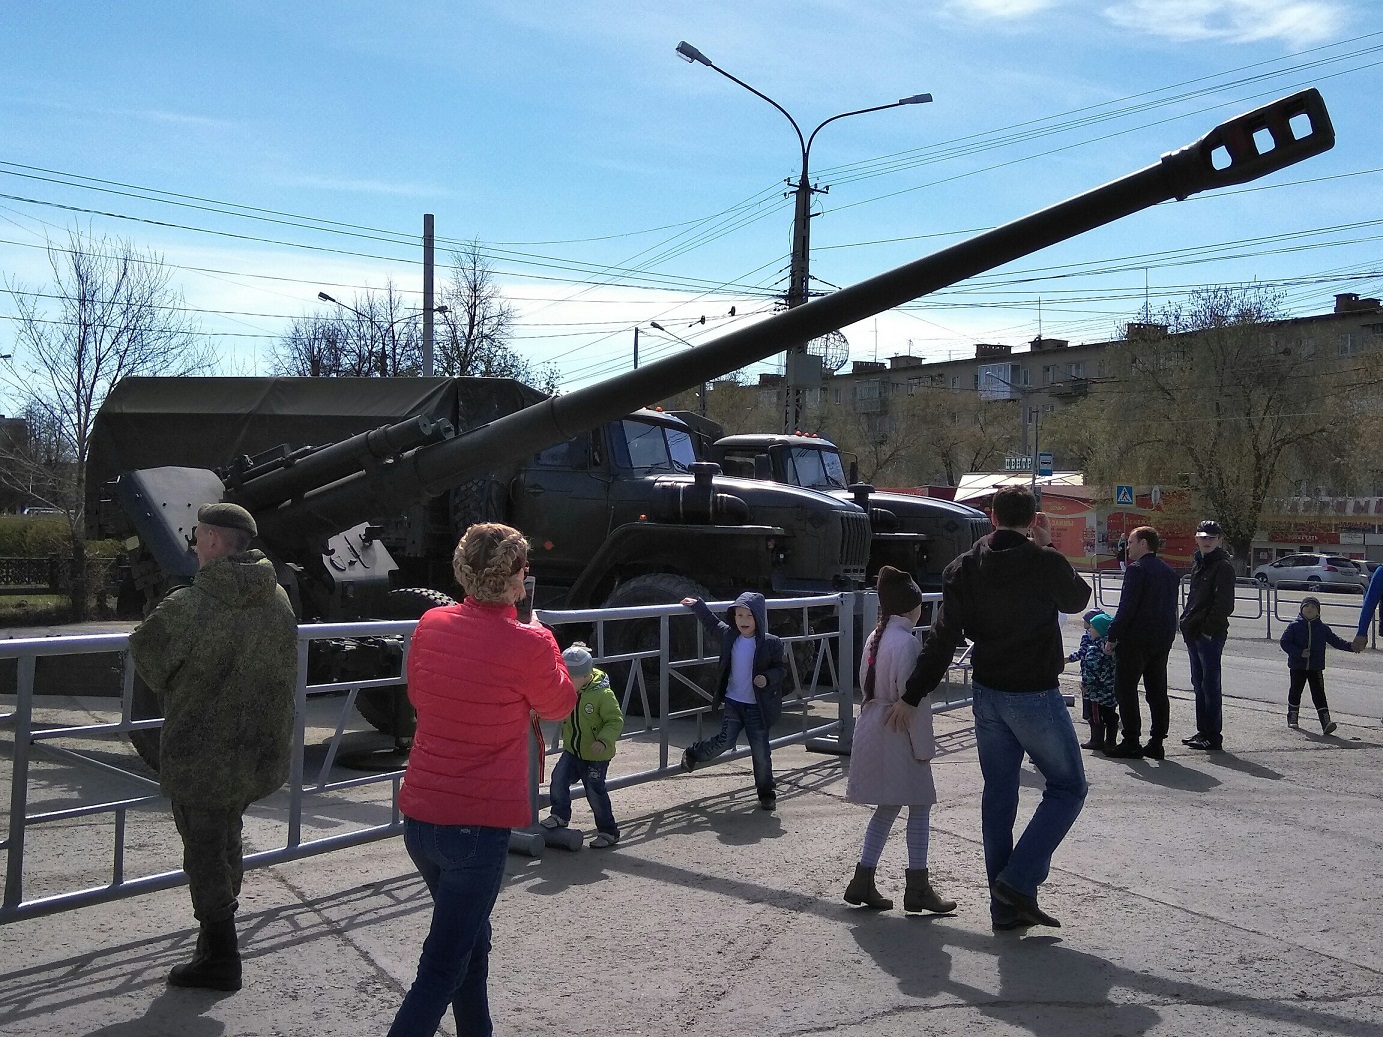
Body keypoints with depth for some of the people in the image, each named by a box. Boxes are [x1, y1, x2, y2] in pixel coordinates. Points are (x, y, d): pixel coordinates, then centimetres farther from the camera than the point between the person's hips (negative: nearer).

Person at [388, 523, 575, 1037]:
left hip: (418, 815, 7)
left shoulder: (431, 624, 0)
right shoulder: (529, 643, -16)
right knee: (443, 968, 2)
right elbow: (558, 706, 4)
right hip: (478, 825, -6)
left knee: (471, 940, 25)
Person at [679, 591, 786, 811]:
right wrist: (697, 605, 19)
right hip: (733, 702, 2)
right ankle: (693, 754, 28)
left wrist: (768, 678, -21)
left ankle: (766, 793, 19)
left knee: (761, 752, 3)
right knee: (725, 741, -2)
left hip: (758, 706, -2)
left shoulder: (771, 643, -11)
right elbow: (711, 623, 20)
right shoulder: (729, 635, 0)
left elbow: (779, 668, -2)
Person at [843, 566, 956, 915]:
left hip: (872, 727, 9)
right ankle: (917, 888, 9)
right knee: (919, 806, 3)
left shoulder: (875, 638, 9)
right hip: (898, 734, -9)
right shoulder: (906, 642, -18)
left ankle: (863, 881, 16)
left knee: (887, 806, 15)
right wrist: (924, 746, -12)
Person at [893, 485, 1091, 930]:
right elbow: (1078, 600, 9)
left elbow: (942, 638, -4)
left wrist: (911, 696, 0)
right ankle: (1019, 881, -1)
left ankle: (1005, 906, 17)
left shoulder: (963, 567, -1)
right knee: (1067, 787, 11)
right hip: (1035, 695, -5)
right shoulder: (1045, 563, -13)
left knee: (998, 794, 12)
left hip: (986, 694, 5)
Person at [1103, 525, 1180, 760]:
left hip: (1135, 641, -8)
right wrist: (1167, 636, 20)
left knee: (1125, 690, 0)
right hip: (1162, 641, 8)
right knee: (1157, 692, 10)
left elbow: (1127, 607, -17)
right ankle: (1156, 743, 13)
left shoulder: (1137, 569, -13)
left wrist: (1112, 637, -12)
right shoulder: (1169, 571, 12)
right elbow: (1172, 607, 15)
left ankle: (1131, 743, -1)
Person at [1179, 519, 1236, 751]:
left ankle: (1213, 735, 2)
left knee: (1210, 684, -4)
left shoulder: (1223, 566, -10)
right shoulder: (1198, 563, 16)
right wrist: (1187, 621, 13)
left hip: (1211, 634, -9)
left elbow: (1224, 604, -16)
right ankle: (1203, 732, 23)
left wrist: (1208, 627, -17)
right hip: (1194, 632, 9)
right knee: (1199, 684, 14)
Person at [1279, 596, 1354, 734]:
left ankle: (1326, 722, -11)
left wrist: (1350, 646, -7)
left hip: (1316, 668, 1)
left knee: (1319, 695, -5)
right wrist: (1300, 653, -18)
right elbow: (1284, 642, -7)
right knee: (1295, 691, 11)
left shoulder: (1322, 628, 5)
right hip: (1297, 666, -1)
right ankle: (1292, 718, 28)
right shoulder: (1294, 626, -3)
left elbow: (1335, 640, 8)